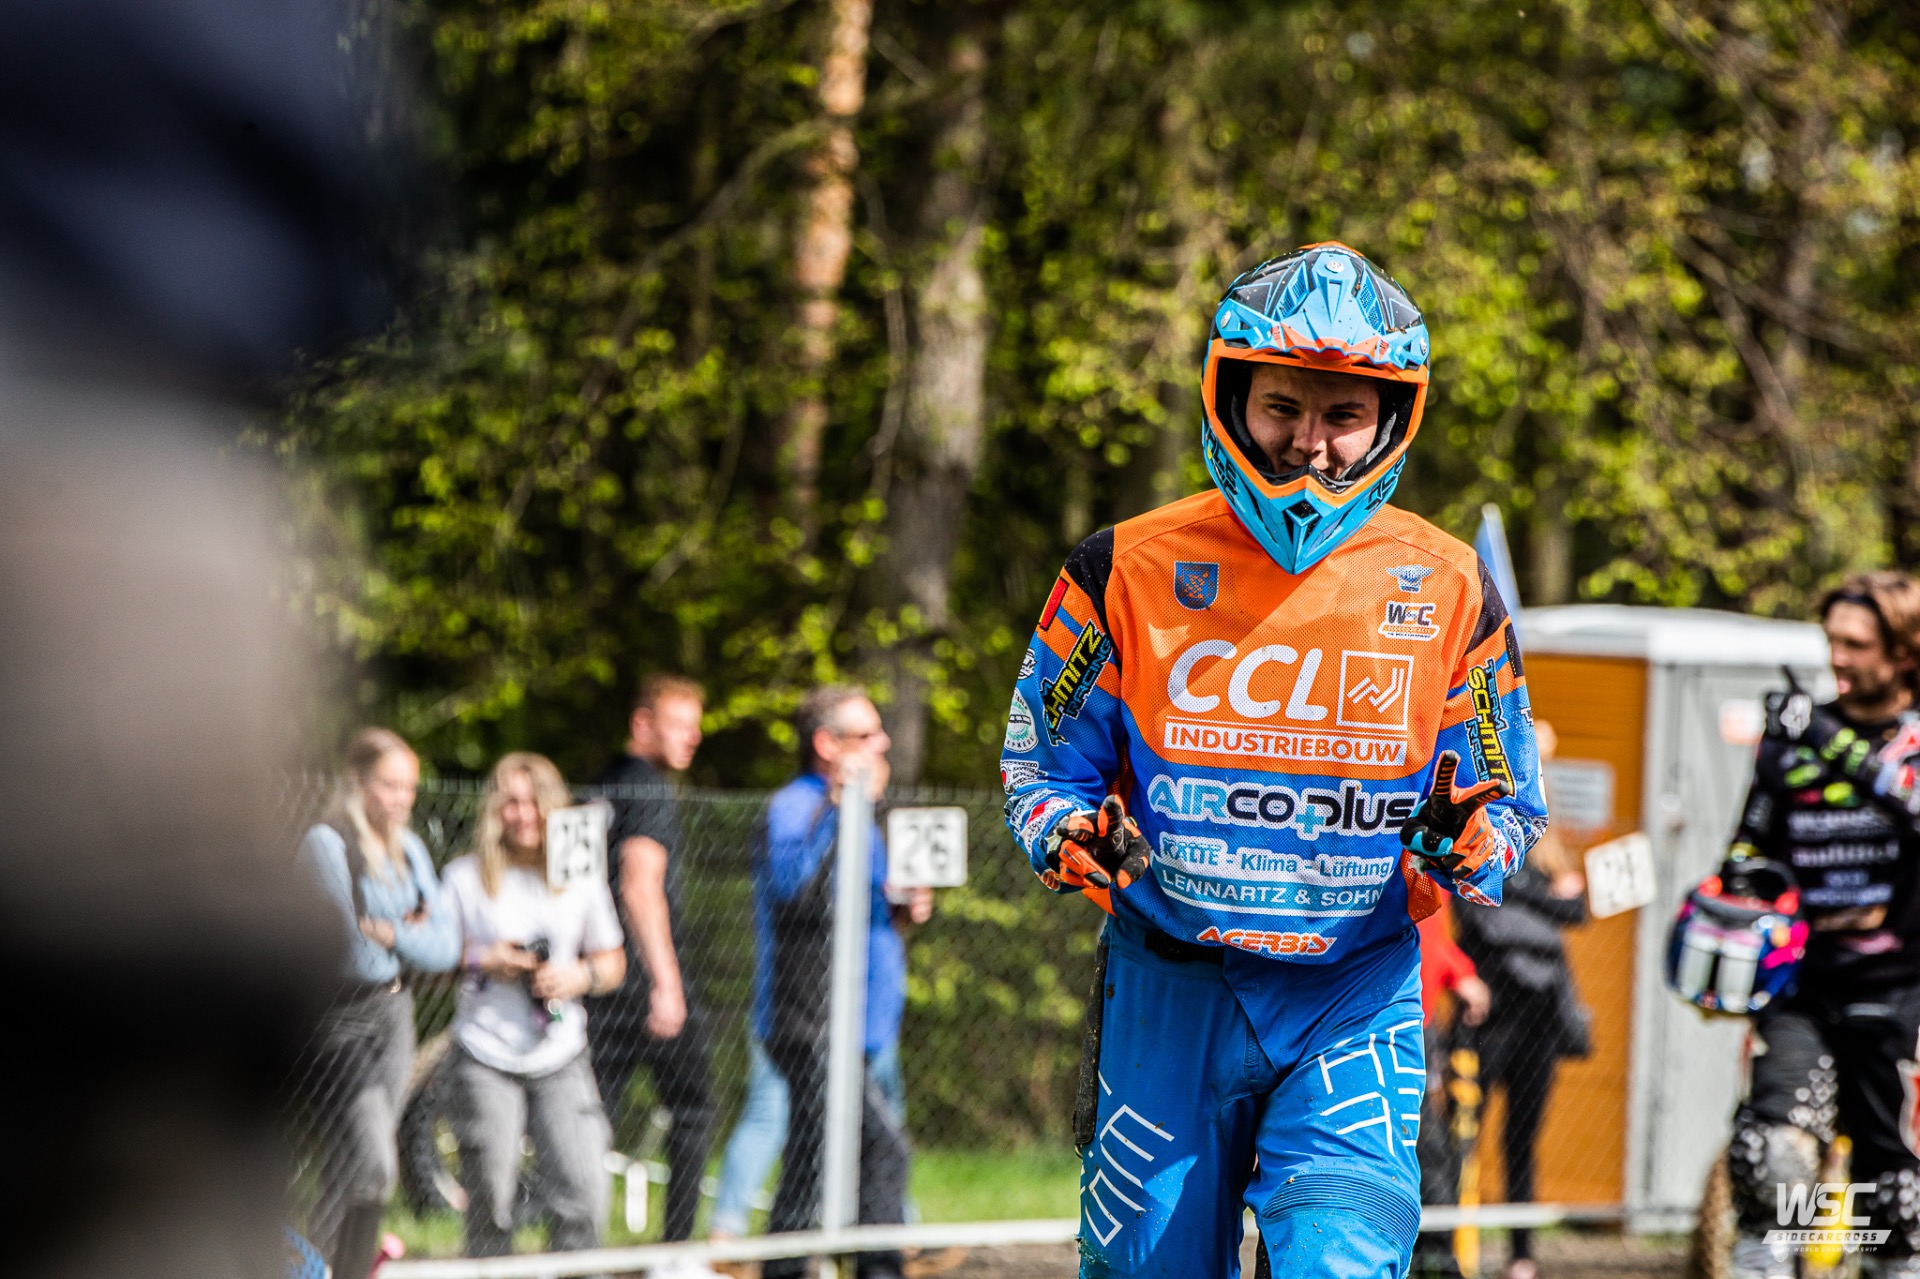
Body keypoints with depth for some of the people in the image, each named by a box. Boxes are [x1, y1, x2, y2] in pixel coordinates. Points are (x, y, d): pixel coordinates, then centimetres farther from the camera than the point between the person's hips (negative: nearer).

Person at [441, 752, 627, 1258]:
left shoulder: (580, 880, 9)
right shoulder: (466, 878, 3)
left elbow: (613, 961, 15)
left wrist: (581, 977, -5)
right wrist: (480, 962, -12)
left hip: (560, 1058, 2)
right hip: (485, 1056, -2)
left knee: (584, 1193, -8)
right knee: (489, 1201, 0)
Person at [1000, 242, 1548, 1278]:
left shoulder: (1446, 590, 0)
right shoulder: (1132, 572, -2)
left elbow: (1510, 803, 8)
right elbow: (1043, 765, 7)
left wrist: (1465, 849, -16)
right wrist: (1072, 840, -16)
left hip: (1355, 998, -1)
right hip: (1170, 988, 1)